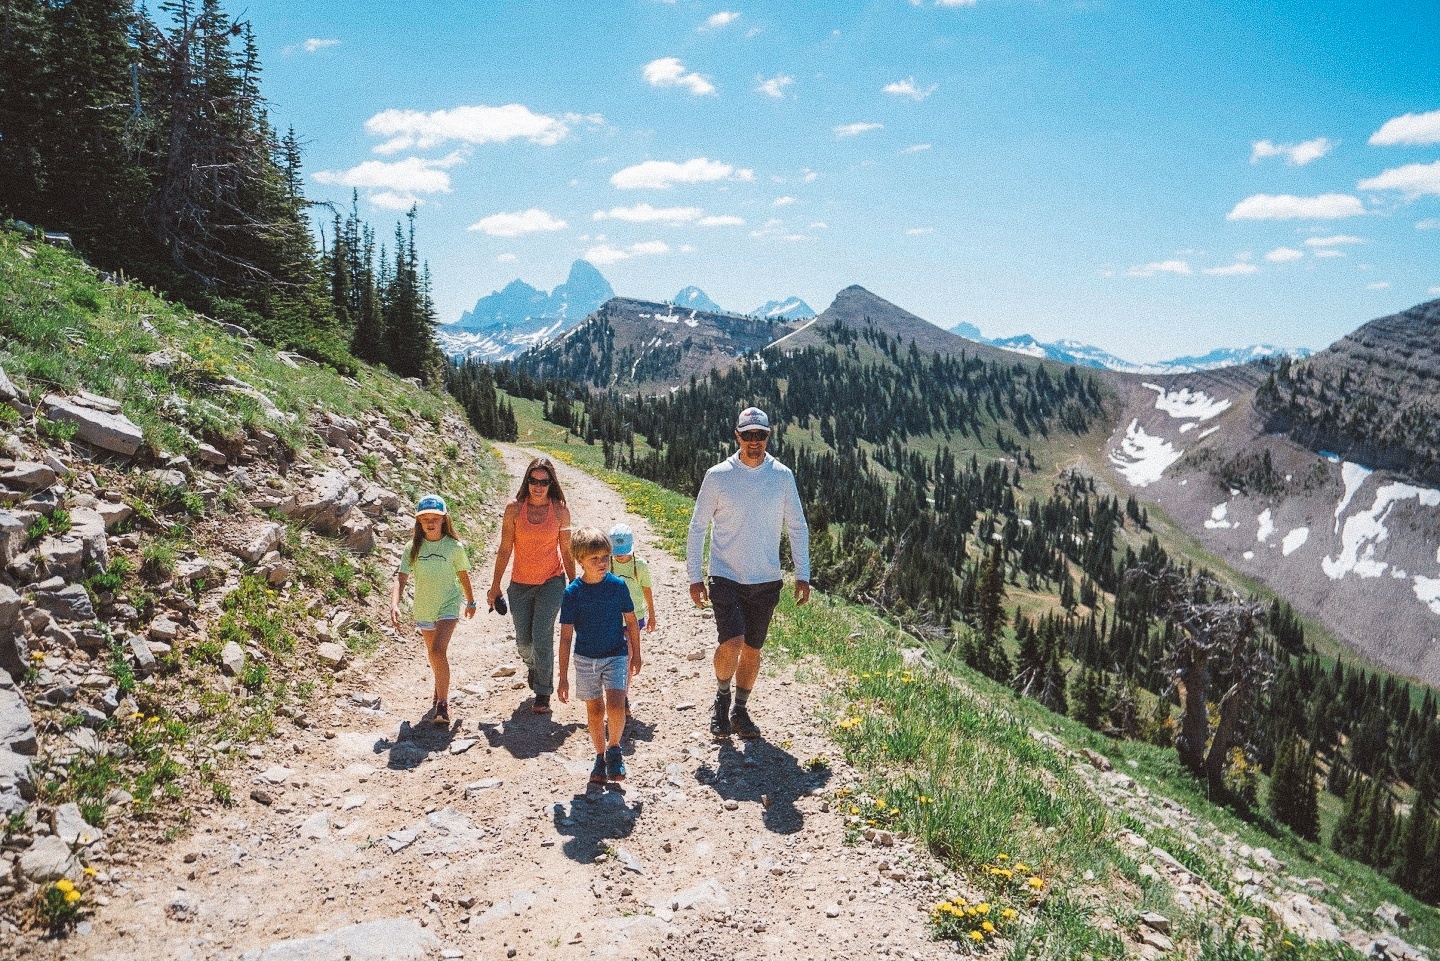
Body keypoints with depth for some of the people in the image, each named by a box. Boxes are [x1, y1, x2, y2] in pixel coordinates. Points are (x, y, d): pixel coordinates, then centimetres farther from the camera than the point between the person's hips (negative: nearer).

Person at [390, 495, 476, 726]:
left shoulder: (454, 547, -10)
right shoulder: (414, 548, -6)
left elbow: (463, 576, 3)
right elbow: (401, 578, -12)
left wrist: (471, 602, 15)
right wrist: (394, 604, -27)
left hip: (448, 606, -4)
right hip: (424, 608, 4)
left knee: (438, 650, -20)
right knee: (434, 654, 20)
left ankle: (442, 703, -12)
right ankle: (442, 690, 45)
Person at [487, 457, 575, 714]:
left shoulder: (560, 511, -7)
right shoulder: (514, 509, -7)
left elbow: (566, 551, 0)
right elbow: (505, 550, -2)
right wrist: (495, 586, 1)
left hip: (552, 582, -2)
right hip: (521, 584, 2)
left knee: (542, 638, -10)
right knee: (523, 641, 11)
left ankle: (543, 693, 7)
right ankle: (532, 666, 47)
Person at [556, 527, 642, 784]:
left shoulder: (618, 586, -9)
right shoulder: (572, 593, -11)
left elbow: (631, 621, 5)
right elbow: (566, 637, -8)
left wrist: (636, 655, 12)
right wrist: (563, 677, -8)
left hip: (616, 656, 0)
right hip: (586, 659, 0)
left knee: (615, 707, -15)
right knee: (594, 711, 9)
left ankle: (614, 748, 10)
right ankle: (600, 757, 29)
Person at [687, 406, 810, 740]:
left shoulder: (782, 476, -1)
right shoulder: (717, 476, -6)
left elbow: (797, 527, 7)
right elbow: (698, 527, 1)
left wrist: (802, 574, 2)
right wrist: (694, 577, -2)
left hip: (766, 581, 3)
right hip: (726, 578, -2)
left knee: (752, 650, 11)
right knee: (731, 644, -16)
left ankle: (740, 711, 30)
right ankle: (722, 698, 12)